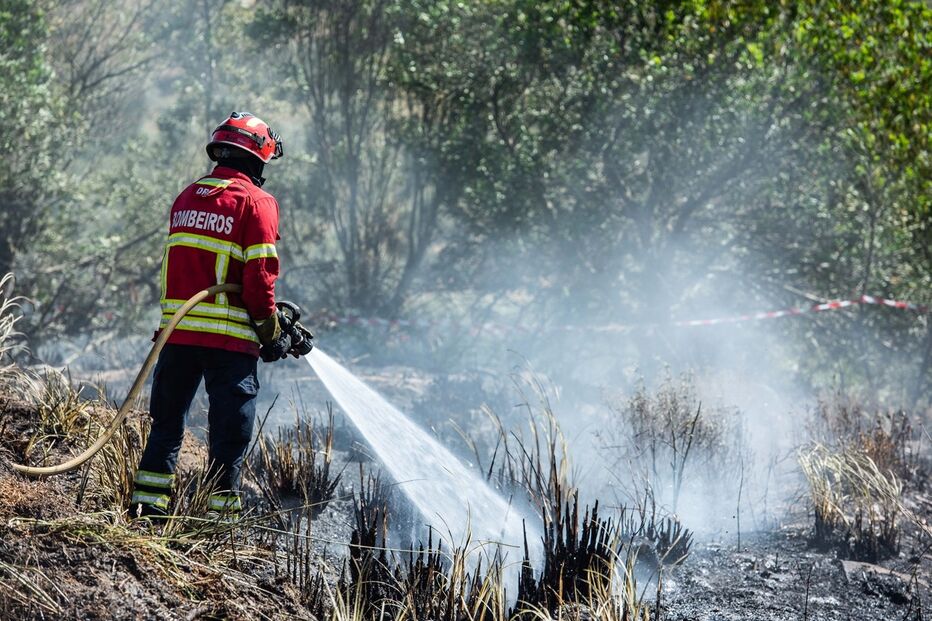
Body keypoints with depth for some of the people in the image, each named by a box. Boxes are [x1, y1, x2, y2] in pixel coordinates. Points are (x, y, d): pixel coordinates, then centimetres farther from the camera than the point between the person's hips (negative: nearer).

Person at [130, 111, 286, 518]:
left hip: (177, 329, 6)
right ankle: (221, 506, 2)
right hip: (230, 335, -6)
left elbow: (177, 262, 15)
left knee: (168, 417, 15)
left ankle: (148, 500, 13)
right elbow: (260, 272, -13)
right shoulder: (255, 201, -7)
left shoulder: (186, 198, 13)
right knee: (230, 424, 2)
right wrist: (267, 325, -2)